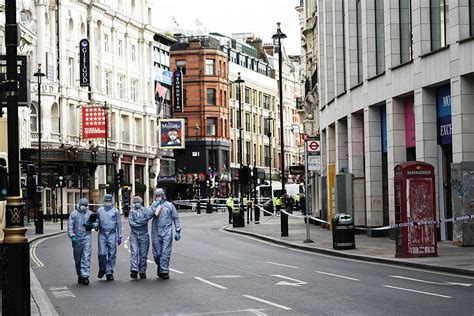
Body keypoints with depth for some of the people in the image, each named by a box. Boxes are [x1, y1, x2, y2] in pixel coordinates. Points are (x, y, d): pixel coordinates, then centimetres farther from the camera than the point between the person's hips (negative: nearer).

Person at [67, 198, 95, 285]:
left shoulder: (90, 214, 8)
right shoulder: (74, 214, 3)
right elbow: (70, 226, -1)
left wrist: (91, 225, -15)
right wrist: (72, 236, -15)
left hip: (87, 238, -1)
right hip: (77, 239, 1)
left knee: (86, 258, -11)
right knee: (77, 259, 10)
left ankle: (85, 276, -15)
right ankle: (80, 275, 24)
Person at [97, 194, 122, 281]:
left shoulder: (115, 211, 7)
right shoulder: (99, 210, 10)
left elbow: (119, 224, 9)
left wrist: (119, 236, 6)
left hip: (112, 234, 0)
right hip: (102, 234, 0)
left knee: (112, 254, -1)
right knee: (102, 253, -8)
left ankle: (109, 273, 5)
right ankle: (102, 269, 15)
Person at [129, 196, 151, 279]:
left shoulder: (145, 210, 8)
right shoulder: (132, 211, 12)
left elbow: (148, 217, -11)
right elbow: (130, 222, -1)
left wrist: (137, 222, -17)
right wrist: (141, 223, -11)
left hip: (143, 235, 0)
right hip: (134, 234, 0)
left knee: (143, 254, 2)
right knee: (134, 252, -12)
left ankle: (142, 271, 9)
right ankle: (134, 270, -20)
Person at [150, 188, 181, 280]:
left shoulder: (169, 205, 6)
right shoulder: (154, 205, 10)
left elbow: (176, 219, 8)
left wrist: (178, 231, 2)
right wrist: (155, 205, -13)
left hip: (167, 233, -2)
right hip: (156, 233, 2)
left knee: (165, 253, -7)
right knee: (156, 254, 5)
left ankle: (164, 271, -4)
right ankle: (160, 266, 30)